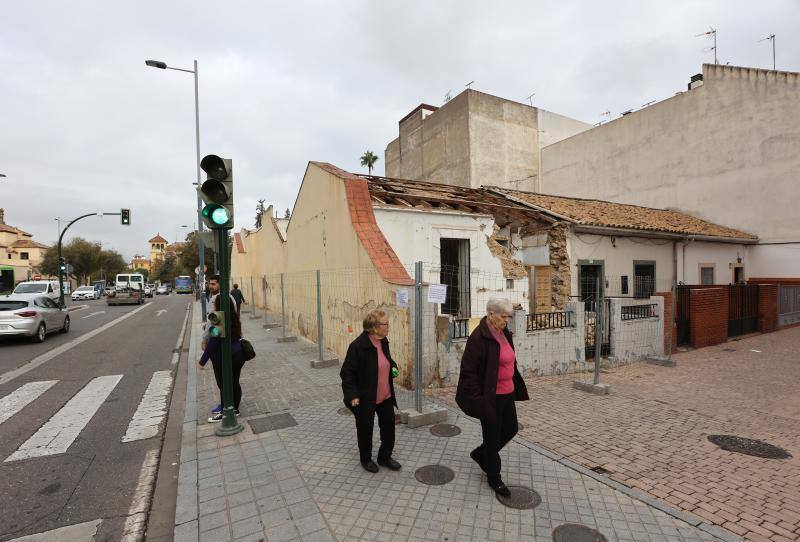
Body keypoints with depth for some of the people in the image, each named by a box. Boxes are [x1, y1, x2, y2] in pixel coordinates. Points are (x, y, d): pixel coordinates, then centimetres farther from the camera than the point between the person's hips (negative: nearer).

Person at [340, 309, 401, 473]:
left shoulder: (384, 342, -2)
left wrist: (393, 366, -2)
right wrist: (352, 395, -23)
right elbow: (347, 373, -19)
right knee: (365, 429, 15)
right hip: (365, 399, -6)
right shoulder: (358, 346, -25)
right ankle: (366, 459, 40)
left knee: (389, 426, 16)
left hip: (385, 396, 7)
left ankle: (385, 457, 39)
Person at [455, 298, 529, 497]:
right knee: (493, 436, 9)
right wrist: (478, 399, -20)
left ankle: (480, 453, 41)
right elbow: (468, 371, -21)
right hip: (490, 397, -8)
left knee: (510, 429, 20)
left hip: (507, 393, 9)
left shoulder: (504, 333, 4)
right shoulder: (479, 337, -23)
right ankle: (494, 478, 32)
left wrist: (517, 387, 15)